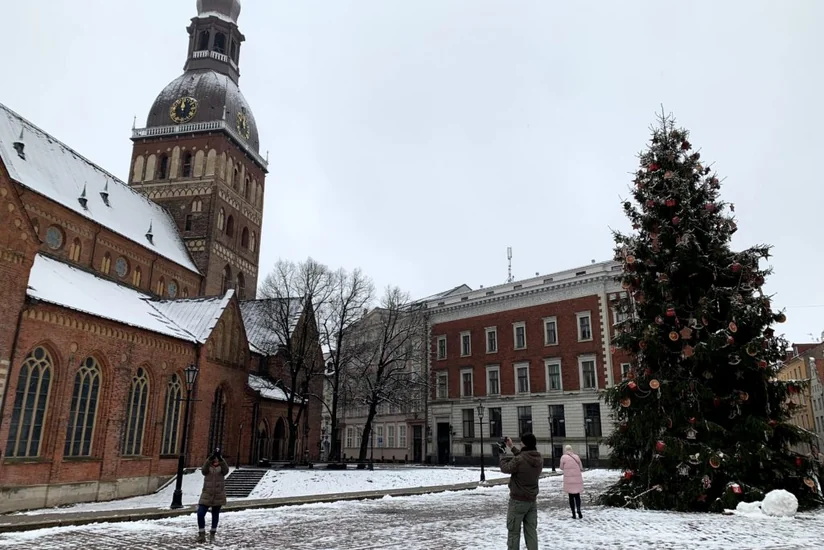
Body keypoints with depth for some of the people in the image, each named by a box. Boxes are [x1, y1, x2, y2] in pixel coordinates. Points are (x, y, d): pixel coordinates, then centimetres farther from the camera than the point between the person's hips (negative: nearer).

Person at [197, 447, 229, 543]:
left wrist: (220, 458, -35)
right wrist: (210, 458, -36)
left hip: (218, 495, 0)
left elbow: (226, 470, -23)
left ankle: (212, 535, 25)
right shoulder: (208, 467, 1)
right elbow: (203, 471, -23)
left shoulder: (221, 467, 1)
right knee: (200, 514, -11)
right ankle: (201, 535, 4)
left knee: (215, 515, 10)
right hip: (207, 494, 0)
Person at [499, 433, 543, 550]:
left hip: (518, 501, -6)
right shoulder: (539, 459, -3)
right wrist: (512, 448, 20)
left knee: (514, 532, 6)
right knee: (531, 531, 11)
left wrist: (503, 454, 7)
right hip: (532, 500, 6)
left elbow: (505, 468, -8)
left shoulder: (519, 460, -24)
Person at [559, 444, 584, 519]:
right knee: (577, 496, 12)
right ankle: (578, 510, -9)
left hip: (569, 480, -2)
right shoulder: (577, 457, 2)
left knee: (571, 497, 8)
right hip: (577, 479, 2)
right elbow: (581, 468, 7)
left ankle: (573, 514, 6)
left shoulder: (564, 457, -7)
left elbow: (562, 468, 4)